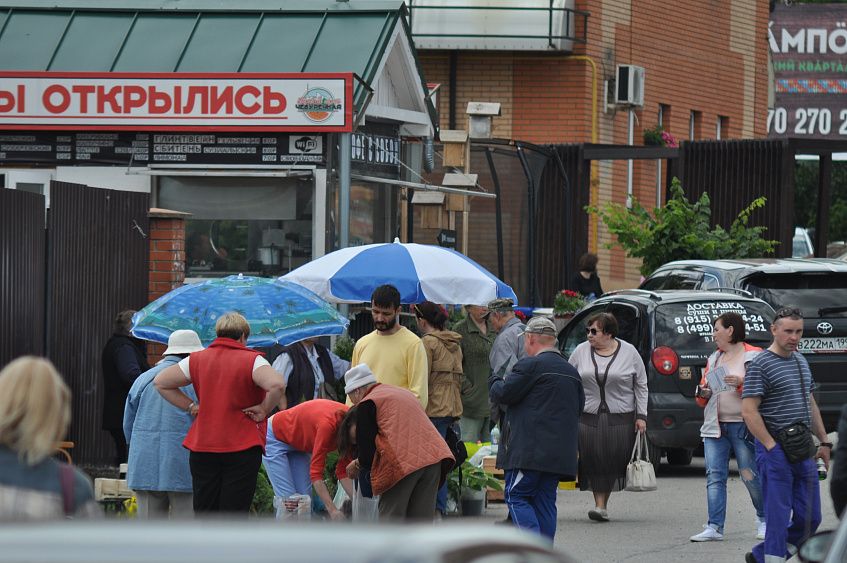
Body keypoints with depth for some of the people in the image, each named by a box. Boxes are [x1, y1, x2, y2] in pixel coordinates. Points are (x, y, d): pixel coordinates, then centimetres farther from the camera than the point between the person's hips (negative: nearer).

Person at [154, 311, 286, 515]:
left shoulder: (197, 360, 7)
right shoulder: (251, 360, -6)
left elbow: (160, 382, 11)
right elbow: (277, 385, -24)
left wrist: (190, 406, 10)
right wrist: (264, 410, -6)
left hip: (202, 447, 4)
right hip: (242, 449, -4)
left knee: (204, 512, 10)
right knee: (234, 513, -3)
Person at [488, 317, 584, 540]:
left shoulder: (532, 365, -10)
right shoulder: (571, 371, 17)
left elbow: (502, 394, -8)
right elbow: (579, 406, 25)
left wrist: (495, 381, 13)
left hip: (531, 451, -8)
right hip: (561, 453, 8)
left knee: (517, 497, -4)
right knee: (545, 501, 10)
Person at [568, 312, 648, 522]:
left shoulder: (629, 353, 2)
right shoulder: (581, 352, 6)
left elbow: (641, 386, 7)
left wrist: (641, 416, 2)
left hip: (620, 418, -1)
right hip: (588, 417, 1)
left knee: (614, 461, -4)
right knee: (594, 460, -7)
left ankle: (604, 503, 7)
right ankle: (600, 505, -2)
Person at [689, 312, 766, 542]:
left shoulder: (753, 356, -1)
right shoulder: (714, 359, 20)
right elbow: (702, 399, 26)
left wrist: (742, 383, -20)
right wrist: (702, 393, 4)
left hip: (743, 426, -6)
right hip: (715, 426, 6)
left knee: (750, 475, -2)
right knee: (714, 475, -4)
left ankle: (764, 520, 18)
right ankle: (714, 527, -6)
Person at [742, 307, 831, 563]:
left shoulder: (801, 362, 16)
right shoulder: (760, 365, -9)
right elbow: (749, 411, -14)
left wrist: (824, 442, 20)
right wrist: (772, 448, -17)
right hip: (775, 449, -8)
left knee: (809, 518, 8)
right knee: (779, 517, -7)